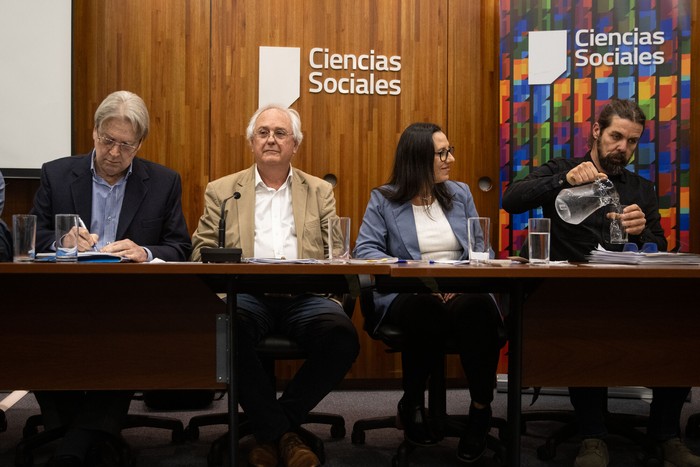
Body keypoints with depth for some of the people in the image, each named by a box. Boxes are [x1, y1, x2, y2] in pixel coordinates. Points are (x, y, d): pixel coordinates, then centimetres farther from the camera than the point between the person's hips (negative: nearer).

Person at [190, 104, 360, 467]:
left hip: (304, 297, 1)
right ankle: (281, 431, -14)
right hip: (247, 295, -1)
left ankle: (270, 430, -9)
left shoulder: (320, 192, 19)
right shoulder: (221, 191, 17)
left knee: (343, 337, -30)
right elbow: (202, 253, 10)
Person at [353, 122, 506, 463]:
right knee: (427, 312, -39)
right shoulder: (383, 199, 8)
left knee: (477, 308, -35)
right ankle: (412, 404, -11)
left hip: (463, 291, 2)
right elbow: (365, 250, -4)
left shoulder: (460, 194, 18)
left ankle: (481, 409, -15)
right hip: (407, 295, -2)